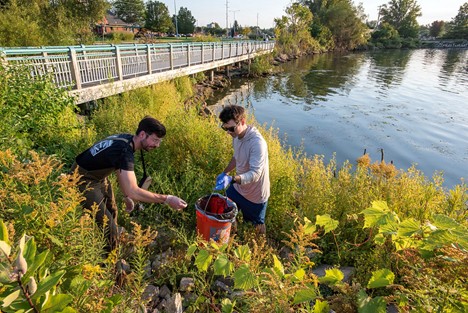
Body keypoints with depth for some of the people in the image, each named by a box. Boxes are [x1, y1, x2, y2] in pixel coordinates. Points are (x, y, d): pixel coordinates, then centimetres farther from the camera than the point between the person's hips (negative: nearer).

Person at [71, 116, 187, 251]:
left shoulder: (127, 139, -6)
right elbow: (133, 192, -42)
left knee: (112, 213, 20)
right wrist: (166, 199, -38)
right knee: (108, 226, -8)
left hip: (99, 177, 9)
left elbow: (120, 170, 8)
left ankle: (111, 254, 41)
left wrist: (126, 196, 9)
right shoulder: (125, 152, -35)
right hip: (84, 181, -9)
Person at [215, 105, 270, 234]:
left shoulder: (257, 143, -33)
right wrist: (225, 173, 8)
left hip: (255, 194, -7)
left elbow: (255, 174, -36)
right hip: (237, 188, 7)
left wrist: (232, 179, -50)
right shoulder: (237, 136, -8)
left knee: (257, 226, 17)